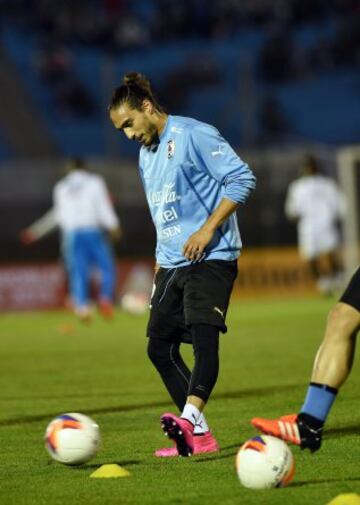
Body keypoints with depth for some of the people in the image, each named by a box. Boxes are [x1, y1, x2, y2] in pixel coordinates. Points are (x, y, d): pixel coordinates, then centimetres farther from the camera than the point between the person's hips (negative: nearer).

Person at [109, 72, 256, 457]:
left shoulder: (193, 135, -9)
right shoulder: (146, 154, 17)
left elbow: (242, 179, -15)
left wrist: (208, 229, -19)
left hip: (211, 257, -10)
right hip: (171, 263, 10)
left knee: (203, 335, -24)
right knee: (159, 347, 4)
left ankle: (189, 418, -43)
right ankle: (199, 437, 7)